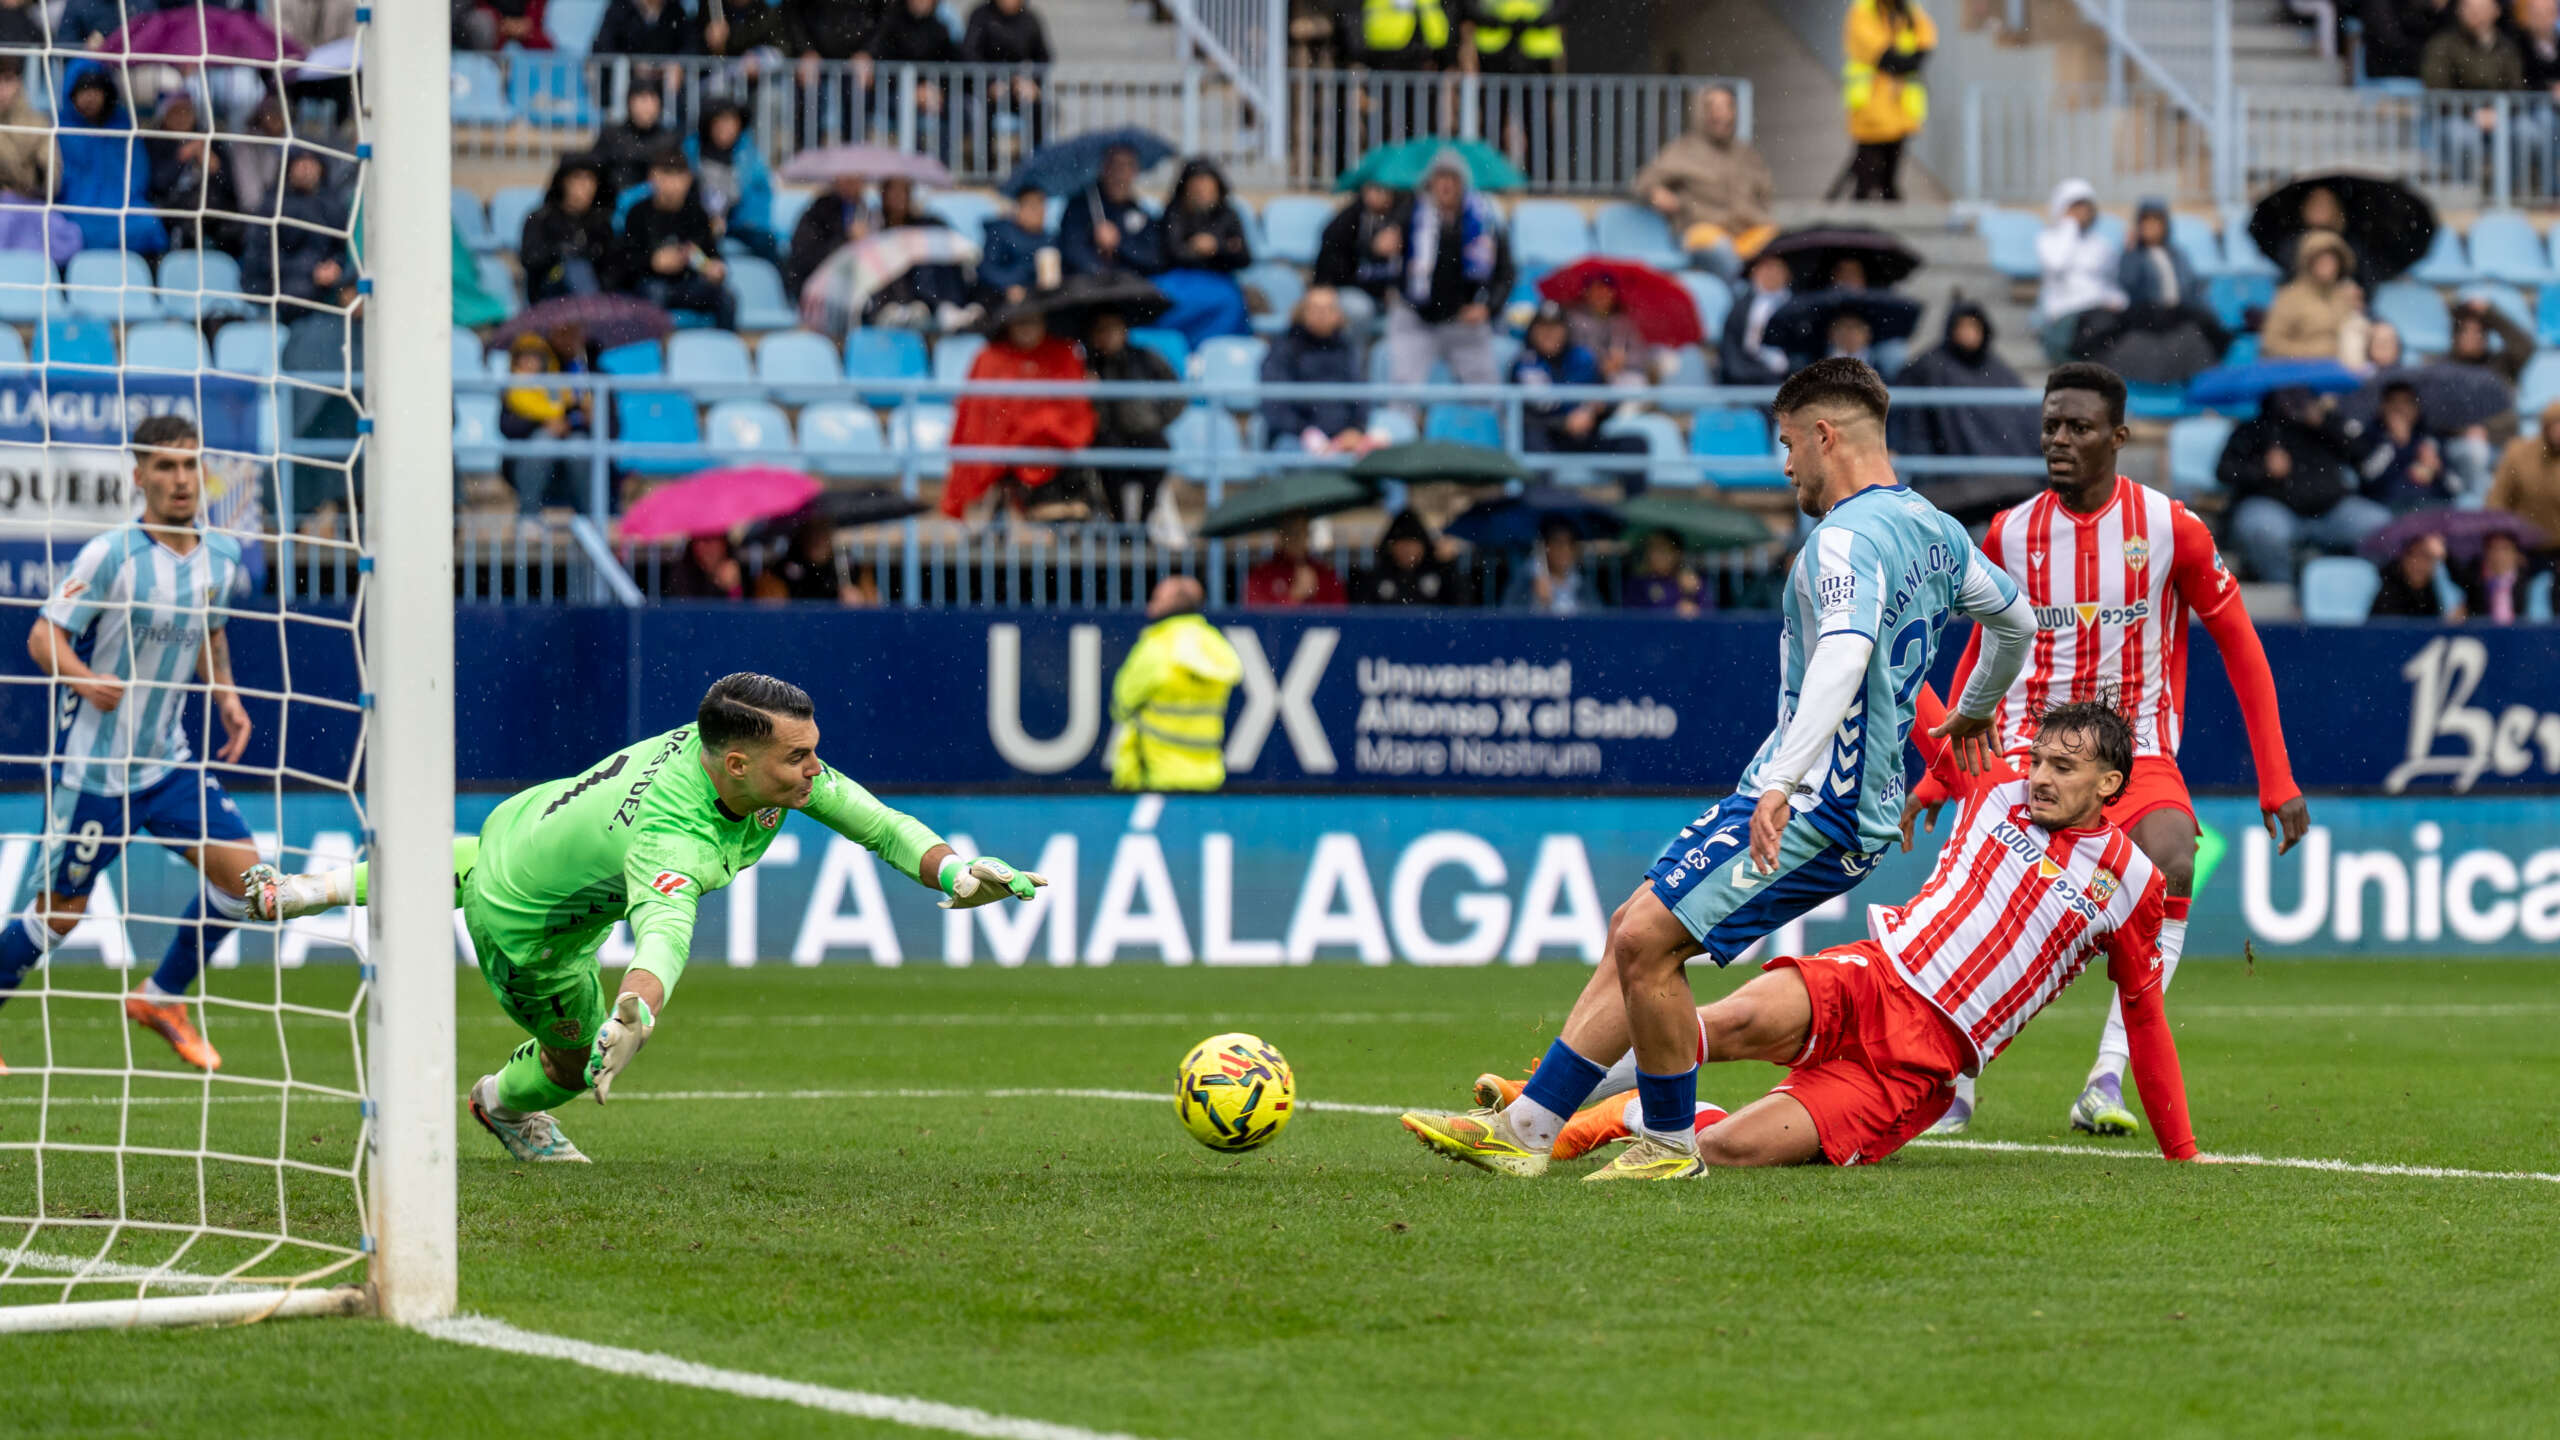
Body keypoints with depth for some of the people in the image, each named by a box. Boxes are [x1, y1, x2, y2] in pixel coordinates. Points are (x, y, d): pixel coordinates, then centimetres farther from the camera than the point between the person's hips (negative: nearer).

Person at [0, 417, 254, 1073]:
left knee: (241, 870, -7)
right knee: (58, 911, 2)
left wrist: (227, 698, 7)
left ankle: (161, 997, 13)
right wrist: (85, 679, -34)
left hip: (168, 760, 6)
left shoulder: (222, 556, 4)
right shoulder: (111, 553, -16)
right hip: (93, 765, -6)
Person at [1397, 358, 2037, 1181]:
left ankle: (1671, 1144, 0)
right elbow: (2017, 619, 30)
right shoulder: (1935, 531, 14)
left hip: (1814, 806, -11)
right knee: (1634, 932, 11)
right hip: (1858, 808, 11)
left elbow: (1843, 656, -33)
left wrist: (1784, 782, -43)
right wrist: (1975, 712, 49)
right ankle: (1526, 1127, 12)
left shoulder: (1846, 538, -16)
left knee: (1647, 942, -15)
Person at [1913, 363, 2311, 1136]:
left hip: (2137, 750, -1)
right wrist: (1938, 777, 18)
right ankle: (1955, 1081, -2)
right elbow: (1982, 657, 20)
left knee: (2172, 867, -29)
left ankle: (2107, 1079, -25)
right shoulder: (2009, 535, 5)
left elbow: (2240, 647, 5)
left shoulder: (2171, 528, -2)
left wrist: (2276, 781, 2)